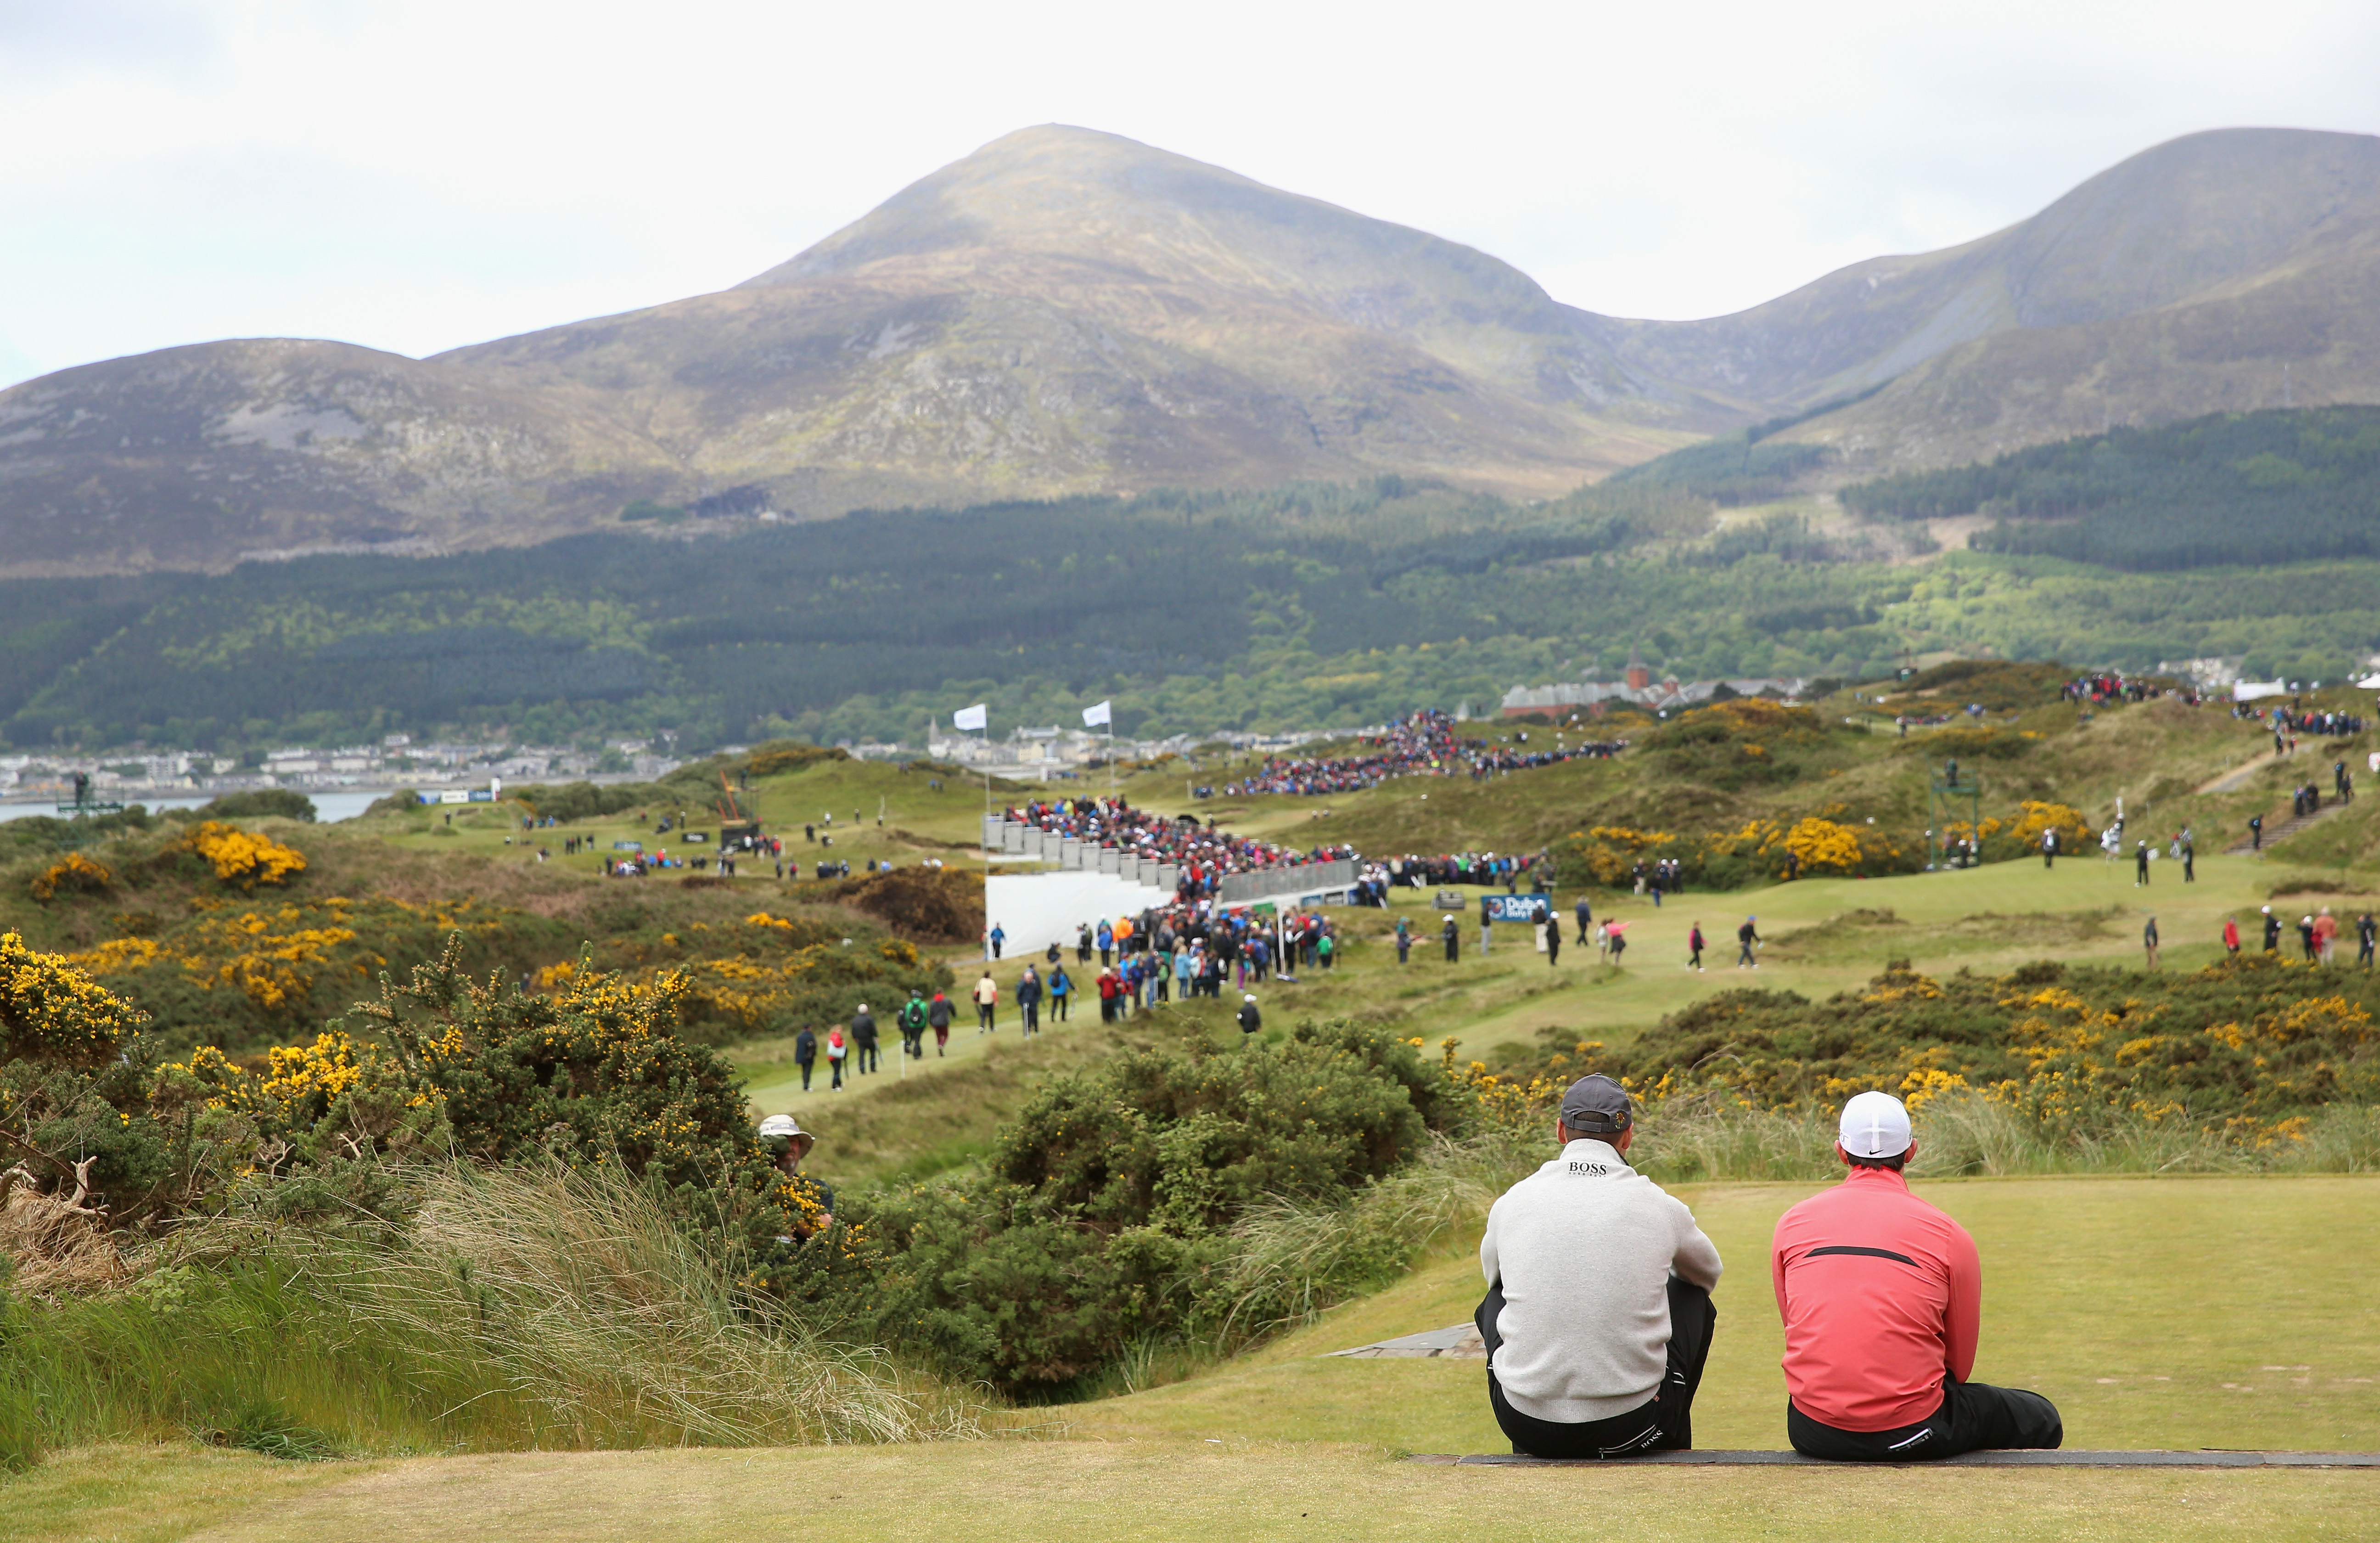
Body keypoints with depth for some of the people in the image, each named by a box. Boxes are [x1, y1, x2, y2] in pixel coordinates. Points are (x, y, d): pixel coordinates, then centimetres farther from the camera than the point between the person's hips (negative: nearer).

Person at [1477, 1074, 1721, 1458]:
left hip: (1527, 1424, 1)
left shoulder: (1512, 1202, 2)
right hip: (1629, 1430, -1)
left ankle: (1526, 1456, 28)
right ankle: (1671, 1452, 30)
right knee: (1694, 1297, 25)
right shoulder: (1659, 1206, -1)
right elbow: (1707, 1274, 24)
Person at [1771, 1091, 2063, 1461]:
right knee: (2042, 1421, 20)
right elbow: (1960, 1363, 7)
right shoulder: (1948, 1234, -2)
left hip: (1812, 1433, 3)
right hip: (1911, 1432, -3)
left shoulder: (1792, 1223, 5)